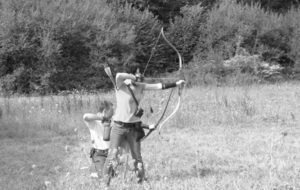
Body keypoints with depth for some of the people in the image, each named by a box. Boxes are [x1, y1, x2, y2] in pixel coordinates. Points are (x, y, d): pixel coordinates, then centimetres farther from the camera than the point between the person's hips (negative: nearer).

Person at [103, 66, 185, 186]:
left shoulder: (140, 87, 7)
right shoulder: (121, 86, -11)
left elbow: (158, 86, 12)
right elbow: (119, 76, -32)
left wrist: (176, 84, 14)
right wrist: (133, 78, -19)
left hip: (134, 127, 5)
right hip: (119, 126, -5)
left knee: (137, 156, 9)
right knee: (112, 155, -8)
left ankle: (141, 180, 21)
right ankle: (106, 183, -1)